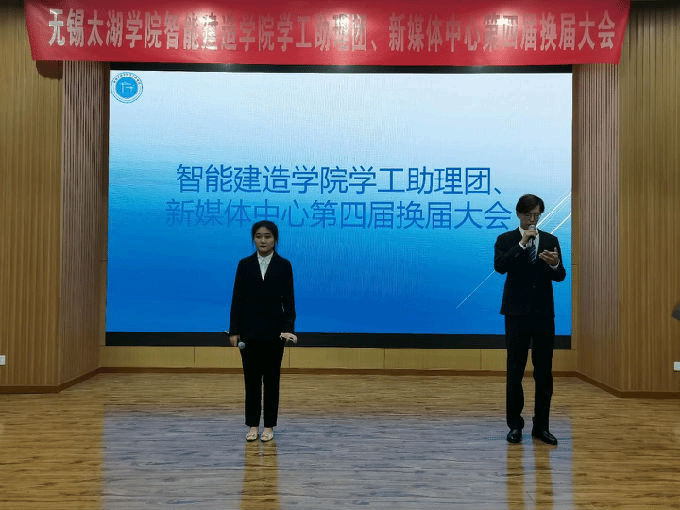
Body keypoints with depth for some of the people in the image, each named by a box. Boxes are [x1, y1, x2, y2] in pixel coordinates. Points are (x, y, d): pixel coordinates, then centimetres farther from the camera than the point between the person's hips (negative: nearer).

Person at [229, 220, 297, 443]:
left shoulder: (284, 265, -1)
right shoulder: (245, 264, 2)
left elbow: (288, 299, -4)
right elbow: (237, 298, 2)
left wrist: (289, 328, -15)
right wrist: (234, 330, -3)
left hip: (273, 329, -1)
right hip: (249, 328, 1)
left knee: (271, 378, 6)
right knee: (251, 378, 6)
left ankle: (269, 426, 16)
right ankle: (253, 425, 17)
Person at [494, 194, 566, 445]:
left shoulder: (551, 240, 8)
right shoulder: (506, 240, 1)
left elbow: (560, 276, 0)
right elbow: (499, 266, -17)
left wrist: (555, 264, -22)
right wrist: (522, 243, -21)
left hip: (544, 312, 2)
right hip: (517, 312, -2)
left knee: (544, 371, 4)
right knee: (515, 371, 3)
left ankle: (541, 425, 14)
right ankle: (515, 425, 14)